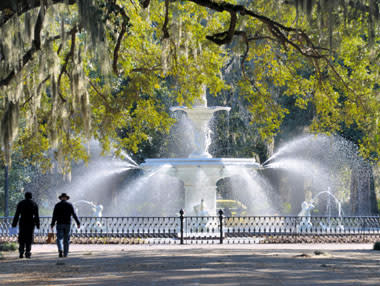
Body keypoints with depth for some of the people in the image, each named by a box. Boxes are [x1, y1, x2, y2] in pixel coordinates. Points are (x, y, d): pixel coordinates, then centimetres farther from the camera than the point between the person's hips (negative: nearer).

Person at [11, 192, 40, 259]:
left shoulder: (21, 203, 3)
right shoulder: (34, 204, 3)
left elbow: (17, 215, -1)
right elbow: (36, 216, 0)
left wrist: (14, 224, 1)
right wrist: (37, 225, 5)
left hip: (22, 223, 0)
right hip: (31, 223, 0)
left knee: (22, 238, 8)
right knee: (29, 238, 4)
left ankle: (21, 252, -5)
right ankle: (27, 253, -2)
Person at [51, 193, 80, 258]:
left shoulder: (57, 205, -1)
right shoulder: (69, 205, 2)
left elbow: (54, 215, -4)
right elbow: (74, 215, -1)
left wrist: (52, 224, -1)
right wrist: (78, 223, 2)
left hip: (59, 224, -1)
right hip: (67, 224, 1)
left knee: (59, 238, -1)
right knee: (66, 239, 9)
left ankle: (60, 250, -25)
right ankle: (65, 253, 10)